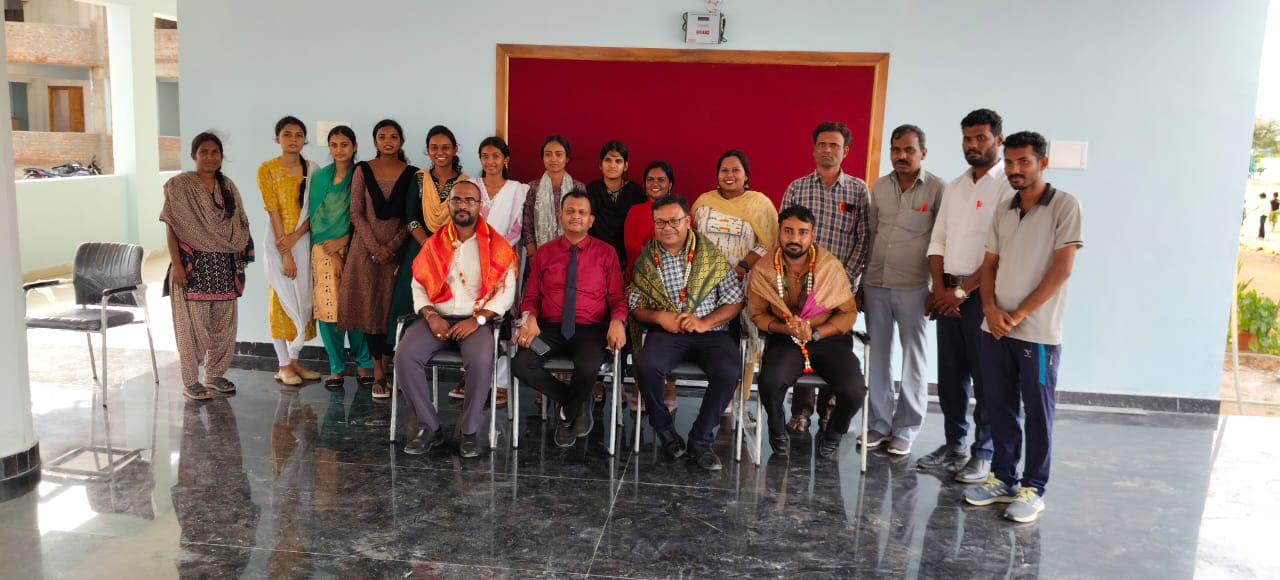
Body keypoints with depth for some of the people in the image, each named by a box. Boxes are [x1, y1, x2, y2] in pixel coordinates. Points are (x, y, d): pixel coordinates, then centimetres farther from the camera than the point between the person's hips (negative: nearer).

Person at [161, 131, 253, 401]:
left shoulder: (228, 187, 11)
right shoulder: (179, 186, -5)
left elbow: (239, 227, 14)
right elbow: (171, 227, -8)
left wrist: (239, 263, 9)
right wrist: (176, 264, -15)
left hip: (224, 266, 5)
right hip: (193, 264, -5)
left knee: (223, 322, 9)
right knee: (192, 323, -1)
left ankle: (214, 374, 23)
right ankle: (190, 382, 9)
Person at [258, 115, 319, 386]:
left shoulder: (313, 169, 6)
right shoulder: (267, 169, -3)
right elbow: (273, 211, -9)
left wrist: (295, 237, -15)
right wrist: (285, 253, -15)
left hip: (304, 241, 3)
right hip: (279, 243, -3)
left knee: (302, 300, 6)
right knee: (282, 301, -1)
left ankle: (294, 360, 17)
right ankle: (284, 366, 6)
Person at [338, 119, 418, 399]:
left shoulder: (411, 174, 4)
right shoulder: (363, 170, 5)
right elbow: (356, 214, 0)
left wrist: (391, 247, -11)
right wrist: (375, 247, -10)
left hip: (398, 249, 0)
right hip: (367, 248, 0)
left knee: (392, 308, 0)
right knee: (369, 307, -2)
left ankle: (385, 368, 9)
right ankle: (378, 374, 3)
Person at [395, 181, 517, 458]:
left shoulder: (496, 246, 2)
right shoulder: (434, 243, 11)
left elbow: (506, 291, -3)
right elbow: (419, 285, 9)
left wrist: (477, 319, -15)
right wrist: (431, 316, -9)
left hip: (477, 320, -3)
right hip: (437, 317, 3)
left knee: (481, 361, -34)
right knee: (405, 355, -24)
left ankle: (469, 430, -13)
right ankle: (430, 427, -9)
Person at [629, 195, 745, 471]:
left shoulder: (712, 254, 4)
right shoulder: (646, 259, 8)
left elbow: (735, 301, 2)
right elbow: (635, 306, 10)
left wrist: (705, 323, -13)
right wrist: (659, 317, -11)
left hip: (711, 332, 0)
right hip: (666, 333, 1)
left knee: (729, 372, -30)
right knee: (646, 365, -31)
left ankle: (700, 440, -10)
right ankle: (665, 431, -5)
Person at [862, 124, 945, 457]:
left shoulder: (937, 190, -5)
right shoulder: (878, 187, 7)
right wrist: (861, 282, 12)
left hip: (913, 288, -4)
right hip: (875, 285, 4)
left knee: (914, 361, 4)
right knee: (878, 357, 10)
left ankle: (905, 430, 14)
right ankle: (878, 423, 21)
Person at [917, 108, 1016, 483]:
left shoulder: (1007, 187, -7)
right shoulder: (953, 188, 14)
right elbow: (938, 241, 12)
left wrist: (963, 291, -15)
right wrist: (939, 288, -1)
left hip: (981, 293, -6)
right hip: (948, 293, 6)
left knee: (984, 377, 1)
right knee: (950, 373, 11)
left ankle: (984, 454, 10)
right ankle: (954, 445, 23)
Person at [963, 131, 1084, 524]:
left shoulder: (1065, 206, -6)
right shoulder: (1003, 211, 12)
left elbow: (1061, 270, -11)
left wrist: (1019, 314, -12)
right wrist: (991, 309, -5)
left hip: (1038, 332, -5)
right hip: (994, 329, 6)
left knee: (1037, 413, 4)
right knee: (1000, 408, 12)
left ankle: (1033, 489, 14)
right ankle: (1003, 478, 23)